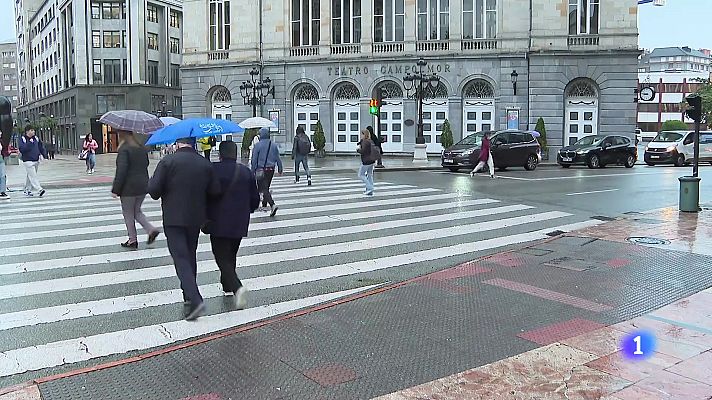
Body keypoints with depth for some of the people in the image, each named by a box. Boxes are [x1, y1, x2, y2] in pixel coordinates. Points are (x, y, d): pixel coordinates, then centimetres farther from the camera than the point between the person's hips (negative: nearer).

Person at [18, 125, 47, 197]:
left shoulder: (36, 138, 11)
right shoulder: (23, 139, -4)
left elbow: (41, 148, 15)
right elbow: (22, 149, -15)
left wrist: (45, 156, 3)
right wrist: (29, 143, -20)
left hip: (36, 161, 6)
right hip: (28, 161, -6)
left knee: (30, 177, 13)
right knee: (33, 176, -13)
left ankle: (27, 191, 21)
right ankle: (39, 190, -21)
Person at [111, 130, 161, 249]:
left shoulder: (124, 150, -15)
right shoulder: (142, 149, 7)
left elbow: (121, 171, -20)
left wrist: (115, 189, -16)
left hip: (129, 188, -7)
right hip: (142, 186, 7)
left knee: (128, 214, 7)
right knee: (137, 211, 20)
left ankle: (132, 240, 13)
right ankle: (151, 230, 3)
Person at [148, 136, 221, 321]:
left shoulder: (167, 161, -12)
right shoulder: (205, 164, -1)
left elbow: (153, 189, -15)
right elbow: (215, 191, -3)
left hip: (174, 218, -4)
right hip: (196, 217, 4)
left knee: (181, 258, -5)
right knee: (190, 255, 19)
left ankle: (195, 300, -17)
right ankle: (189, 296, 30)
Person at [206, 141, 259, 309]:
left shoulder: (213, 169, -11)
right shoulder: (247, 172, 2)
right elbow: (255, 200, 5)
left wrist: (205, 217, 9)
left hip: (218, 224, -4)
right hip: (240, 224, 5)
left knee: (223, 259, -2)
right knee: (230, 256, 22)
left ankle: (237, 287, -21)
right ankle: (227, 286, 34)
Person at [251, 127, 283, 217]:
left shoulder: (257, 145, -8)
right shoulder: (273, 145, 5)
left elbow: (254, 160, -7)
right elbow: (278, 159, 8)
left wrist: (253, 171, -2)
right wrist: (280, 169, 16)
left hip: (261, 170, -5)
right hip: (271, 169, 5)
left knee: (263, 189, -8)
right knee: (266, 187, 20)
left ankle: (273, 205, -26)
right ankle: (264, 205, 30)